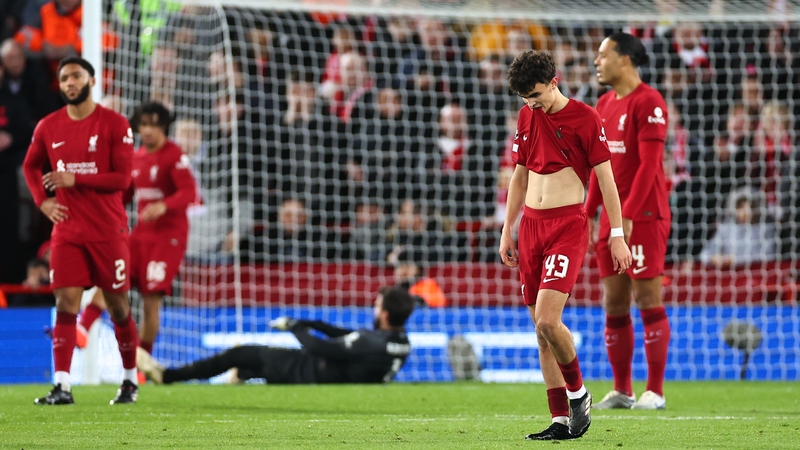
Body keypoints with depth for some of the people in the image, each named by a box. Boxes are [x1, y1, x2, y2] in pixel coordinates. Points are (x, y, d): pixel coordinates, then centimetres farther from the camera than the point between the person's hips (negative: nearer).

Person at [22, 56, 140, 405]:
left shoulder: (114, 125, -6)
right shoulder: (49, 127, 6)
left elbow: (123, 178, -11)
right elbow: (30, 166, 22)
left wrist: (75, 179, -18)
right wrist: (42, 201, 5)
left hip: (108, 230, -3)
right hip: (67, 230, 3)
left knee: (117, 305, 6)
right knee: (66, 303, -7)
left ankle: (130, 380, 23)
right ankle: (62, 386, -11)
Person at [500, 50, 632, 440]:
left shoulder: (585, 118, -6)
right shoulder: (527, 117, 12)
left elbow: (606, 179, -5)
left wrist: (617, 235, -7)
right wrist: (507, 231, 18)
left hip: (568, 224, -6)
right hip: (531, 224, 6)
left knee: (547, 318, -20)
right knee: (541, 327, 3)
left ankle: (578, 393, 3)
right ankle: (561, 420, 5)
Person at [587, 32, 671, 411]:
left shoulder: (648, 102, -10)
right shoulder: (604, 105, 15)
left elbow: (649, 164, -15)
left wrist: (628, 216, -20)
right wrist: (588, 215, 14)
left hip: (645, 216, -8)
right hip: (613, 218, 8)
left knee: (648, 300, -6)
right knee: (613, 304, 6)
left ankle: (655, 391, -2)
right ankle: (621, 390, 11)